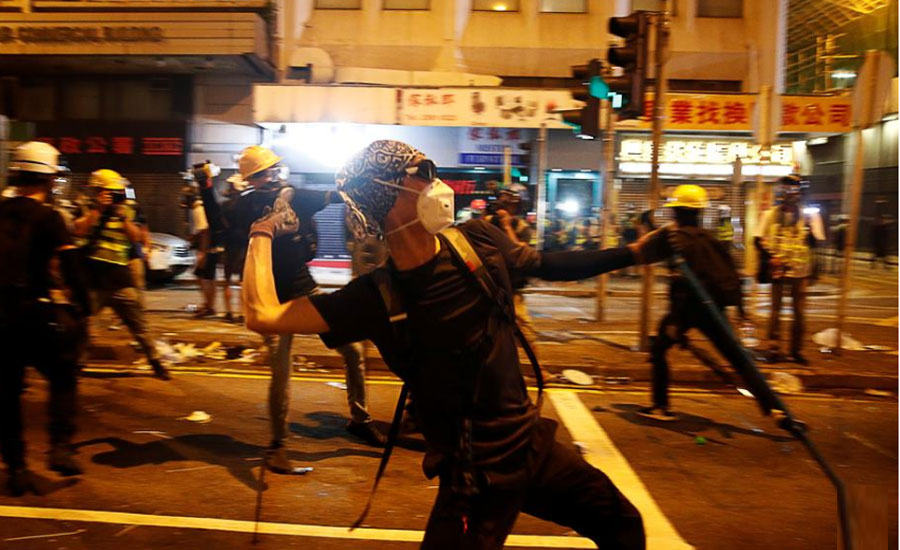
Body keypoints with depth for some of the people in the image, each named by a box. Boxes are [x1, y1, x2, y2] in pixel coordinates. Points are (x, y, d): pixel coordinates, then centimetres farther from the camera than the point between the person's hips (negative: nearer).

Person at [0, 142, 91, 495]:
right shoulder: (47, 217, -9)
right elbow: (70, 266, -14)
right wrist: (84, 306, -4)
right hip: (36, 313, -5)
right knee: (63, 378, 13)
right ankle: (61, 446, 1)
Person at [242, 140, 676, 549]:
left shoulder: (478, 242, -8)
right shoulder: (376, 297, -19)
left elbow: (546, 266, 11)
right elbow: (264, 315, -22)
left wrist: (633, 253, 14)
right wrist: (263, 233, -7)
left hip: (533, 443, 5)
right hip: (475, 475, -5)